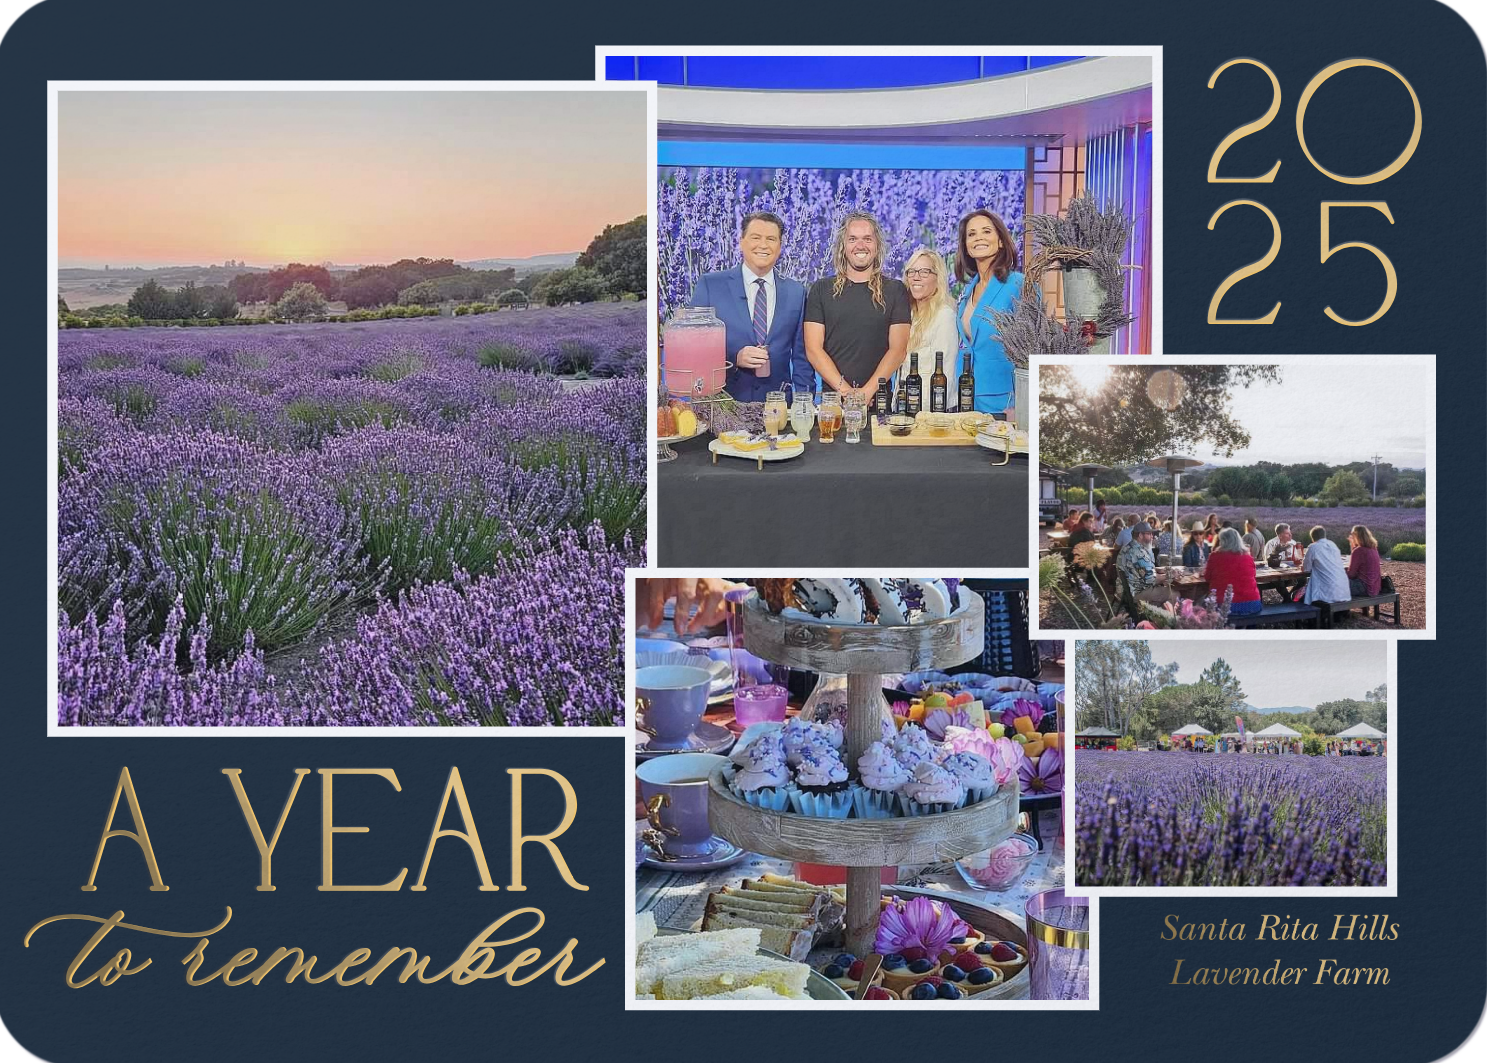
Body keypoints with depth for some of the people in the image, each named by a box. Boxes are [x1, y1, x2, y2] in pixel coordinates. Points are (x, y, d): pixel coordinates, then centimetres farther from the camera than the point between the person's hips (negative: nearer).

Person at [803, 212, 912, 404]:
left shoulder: (895, 290, 9)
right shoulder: (821, 290, 9)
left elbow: (898, 349, 1)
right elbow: (813, 349, 3)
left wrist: (867, 391, -11)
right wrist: (844, 390, -9)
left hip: (878, 397, 0)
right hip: (832, 395, 1)